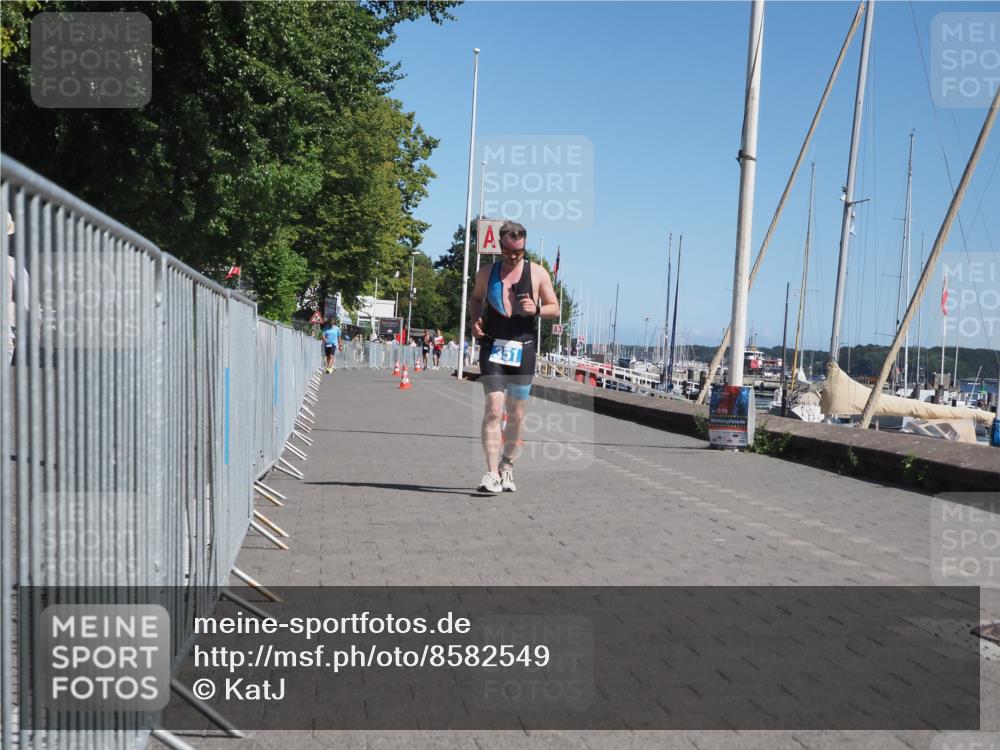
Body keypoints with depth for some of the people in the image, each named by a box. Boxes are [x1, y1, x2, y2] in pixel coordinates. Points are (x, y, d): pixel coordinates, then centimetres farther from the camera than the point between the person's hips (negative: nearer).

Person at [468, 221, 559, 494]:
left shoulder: (538, 273, 3)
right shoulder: (486, 273, 6)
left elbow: (555, 309, 8)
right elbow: (475, 298, 23)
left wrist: (536, 309, -14)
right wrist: (475, 320, 3)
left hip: (523, 350, 1)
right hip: (492, 347, -1)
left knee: (516, 415, 9)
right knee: (493, 409, -15)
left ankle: (507, 467, 28)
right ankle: (492, 474, -16)